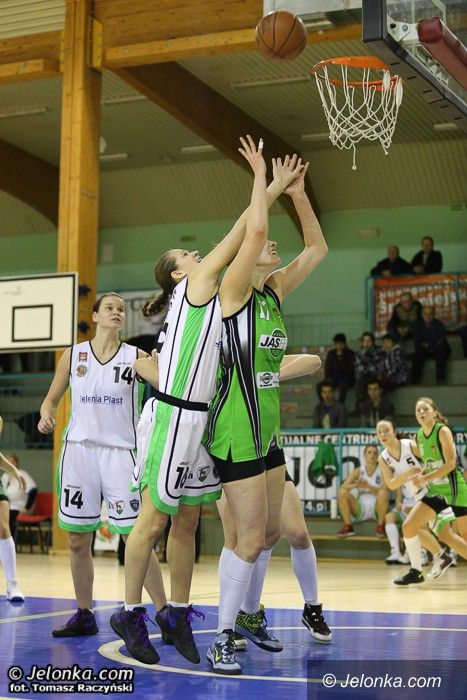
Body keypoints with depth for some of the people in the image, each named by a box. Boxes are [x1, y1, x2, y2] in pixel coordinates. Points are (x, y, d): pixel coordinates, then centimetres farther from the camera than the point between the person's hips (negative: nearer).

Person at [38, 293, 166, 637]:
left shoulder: (136, 357, 3)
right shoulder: (74, 355, 8)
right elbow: (52, 398, 14)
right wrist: (46, 415, -6)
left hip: (120, 450, -2)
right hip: (78, 449, 2)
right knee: (78, 541, 7)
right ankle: (84, 616, 21)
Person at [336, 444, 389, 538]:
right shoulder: (358, 471, 6)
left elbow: (384, 491, -14)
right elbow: (343, 487, -5)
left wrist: (368, 486, -30)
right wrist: (355, 485, -27)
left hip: (376, 508, -2)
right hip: (360, 509, 2)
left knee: (383, 493, -32)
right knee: (342, 493, -19)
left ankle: (380, 526, -18)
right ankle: (348, 527, -15)